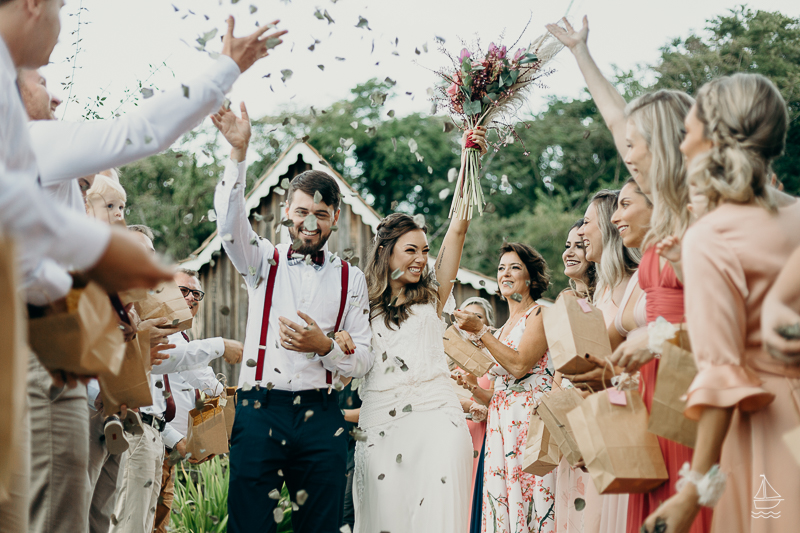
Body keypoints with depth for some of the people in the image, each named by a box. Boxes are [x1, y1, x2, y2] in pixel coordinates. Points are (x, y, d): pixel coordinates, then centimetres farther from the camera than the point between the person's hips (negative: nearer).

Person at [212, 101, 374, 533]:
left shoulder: (351, 279, 13)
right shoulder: (264, 262, 10)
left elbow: (363, 359, 10)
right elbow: (230, 222, -11)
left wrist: (325, 346, -12)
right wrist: (238, 152, -23)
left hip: (321, 417, 2)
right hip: (259, 411, -1)